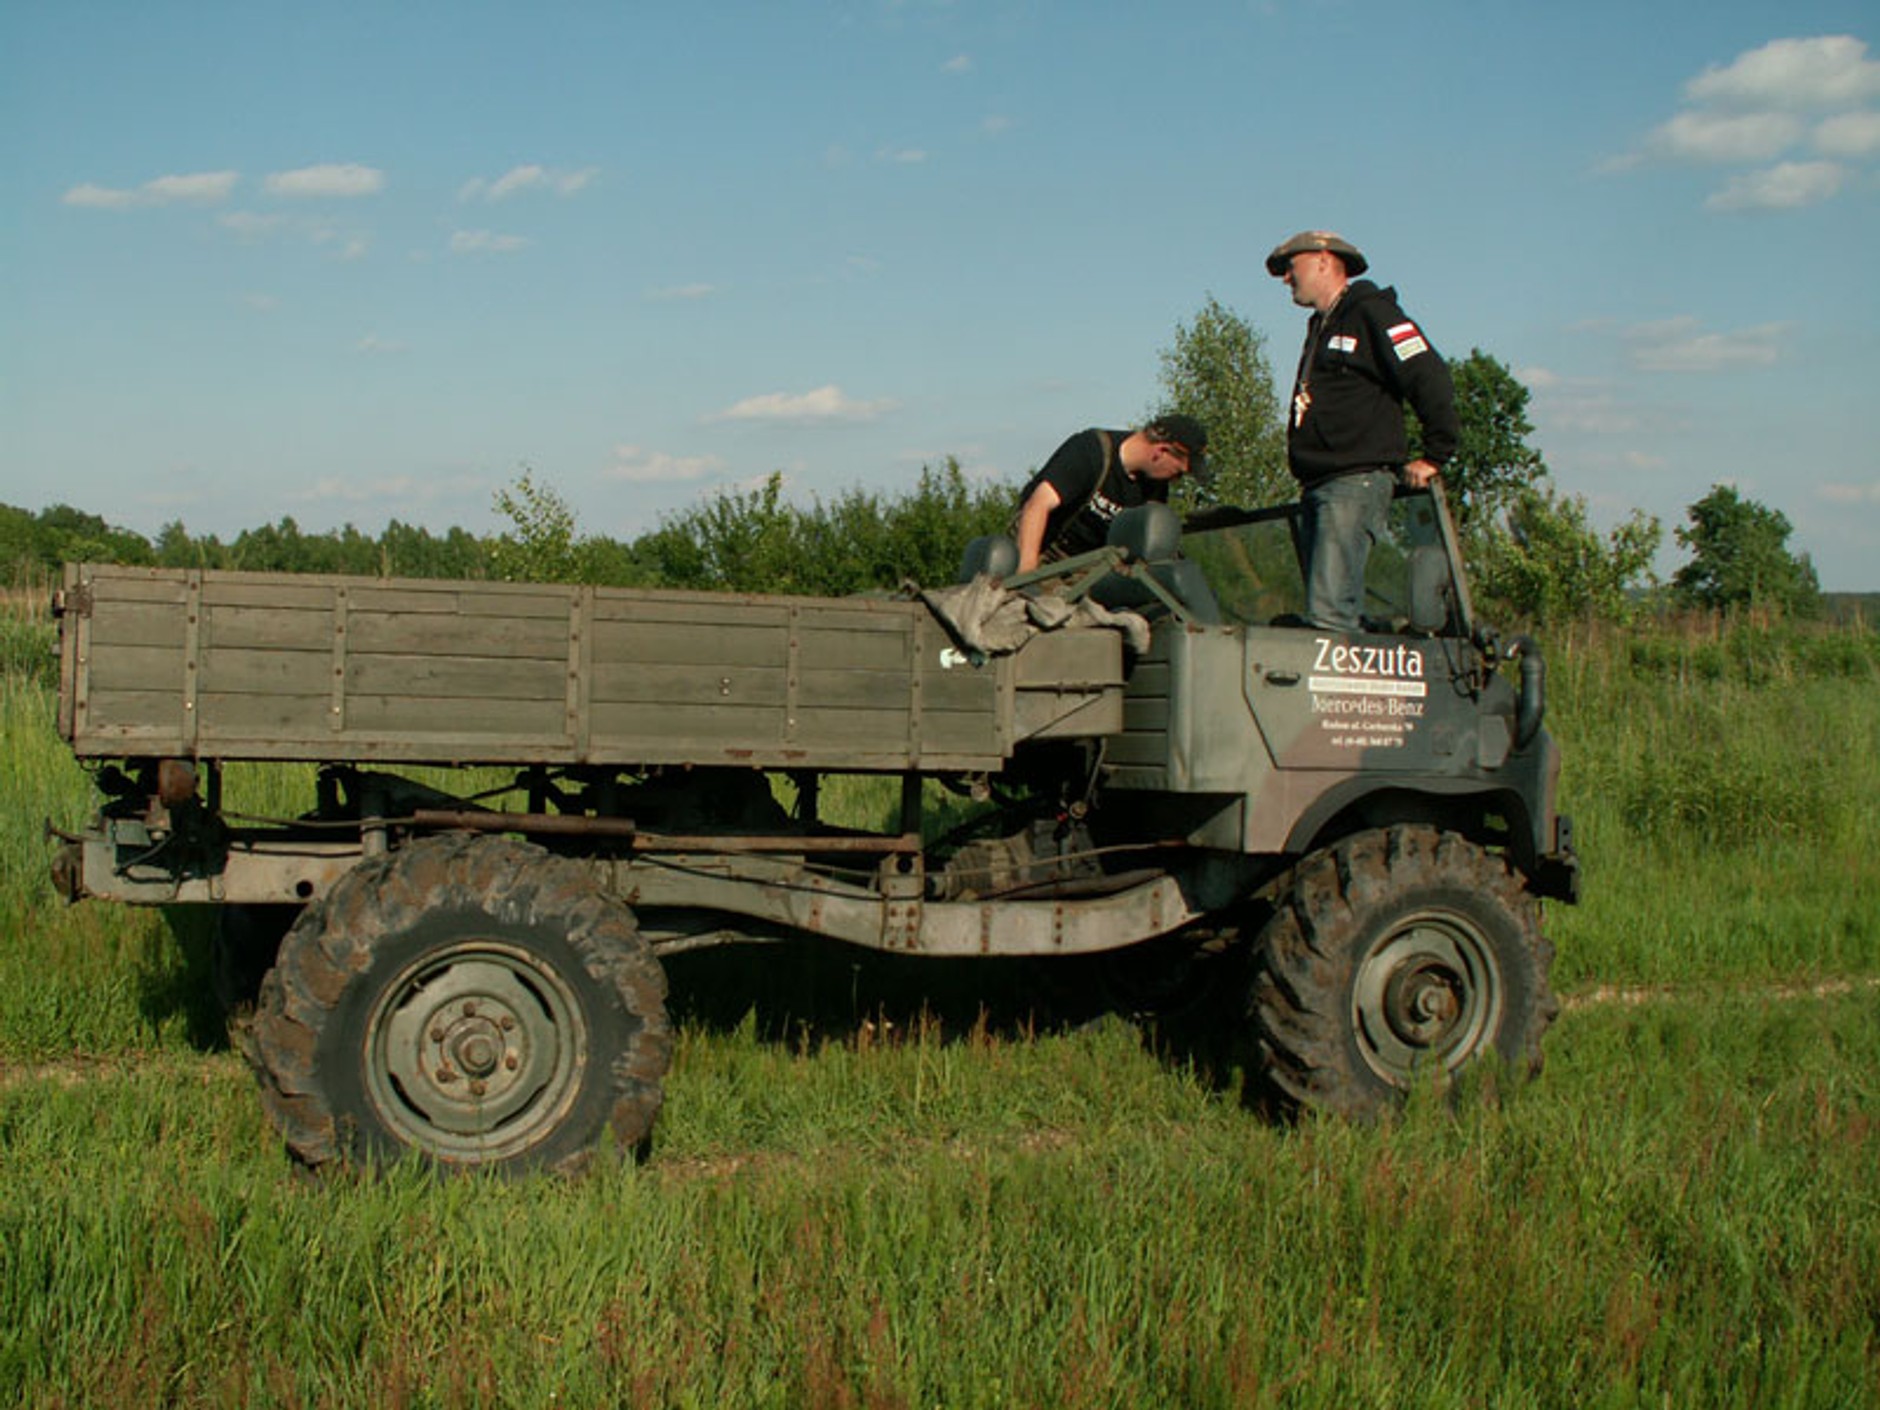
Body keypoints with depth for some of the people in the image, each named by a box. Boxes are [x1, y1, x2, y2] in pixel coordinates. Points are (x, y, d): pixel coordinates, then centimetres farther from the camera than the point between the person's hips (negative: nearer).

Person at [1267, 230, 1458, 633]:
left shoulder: (1372, 314, -4)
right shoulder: (1321, 327, 25)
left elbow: (1430, 379, -11)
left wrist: (1434, 456, -12)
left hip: (1358, 483, -10)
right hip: (1319, 489, 10)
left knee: (1329, 613, -18)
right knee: (1321, 606, 4)